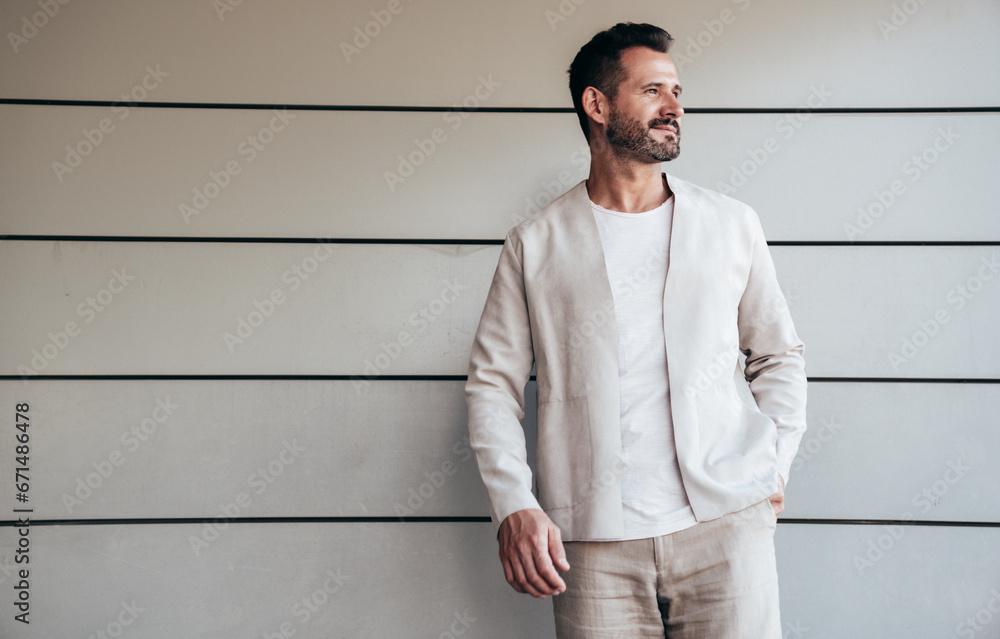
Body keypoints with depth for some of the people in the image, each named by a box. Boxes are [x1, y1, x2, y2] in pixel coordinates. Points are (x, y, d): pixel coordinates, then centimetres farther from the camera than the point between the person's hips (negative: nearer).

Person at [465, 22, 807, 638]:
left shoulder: (732, 225, 11)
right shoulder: (535, 245, 6)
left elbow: (779, 355, 18)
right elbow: (494, 380, 6)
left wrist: (776, 466, 5)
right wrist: (514, 505, -6)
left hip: (726, 524, 1)